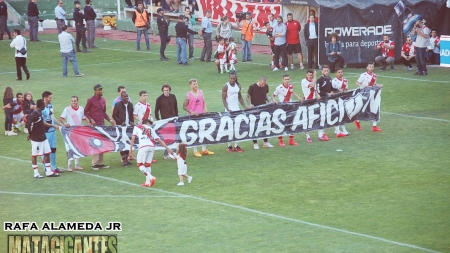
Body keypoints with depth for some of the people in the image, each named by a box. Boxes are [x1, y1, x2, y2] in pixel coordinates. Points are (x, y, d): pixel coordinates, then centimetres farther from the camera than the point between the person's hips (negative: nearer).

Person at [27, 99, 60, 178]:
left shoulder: (40, 113, 8)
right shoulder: (34, 115, -22)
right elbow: (28, 125, -21)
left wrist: (52, 126, 25)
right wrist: (30, 134, -6)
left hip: (43, 137, 9)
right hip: (36, 139, -9)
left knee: (47, 153, 11)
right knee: (34, 155, 3)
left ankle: (48, 172, 18)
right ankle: (36, 173, 10)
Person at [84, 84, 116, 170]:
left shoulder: (103, 100, 13)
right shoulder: (91, 100, -6)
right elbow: (85, 111, -3)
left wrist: (110, 120, 9)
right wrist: (91, 119, -15)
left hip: (102, 125, 6)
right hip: (94, 125, -6)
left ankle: (100, 163, 12)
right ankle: (95, 163, -5)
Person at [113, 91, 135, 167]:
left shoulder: (130, 105, 10)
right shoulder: (118, 105, -4)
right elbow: (114, 116, -2)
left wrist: (132, 122, 0)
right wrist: (121, 122, -13)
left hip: (129, 126, 5)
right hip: (121, 126, -5)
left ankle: (126, 159, 15)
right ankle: (123, 160, 0)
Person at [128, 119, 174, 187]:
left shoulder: (137, 127, 21)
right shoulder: (150, 129, 27)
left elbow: (133, 138, 9)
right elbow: (159, 140, 24)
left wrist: (131, 149, 8)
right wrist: (168, 148, 27)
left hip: (143, 147, -4)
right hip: (152, 146, 4)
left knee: (140, 165, 6)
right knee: (148, 164, 17)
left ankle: (151, 177, -11)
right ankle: (148, 182, 15)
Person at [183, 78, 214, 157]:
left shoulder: (201, 92, 6)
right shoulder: (188, 95, -10)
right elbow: (184, 106, -7)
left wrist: (205, 109, -3)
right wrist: (192, 112, -18)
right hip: (193, 116, -5)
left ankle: (204, 150, 21)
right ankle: (195, 151, 9)